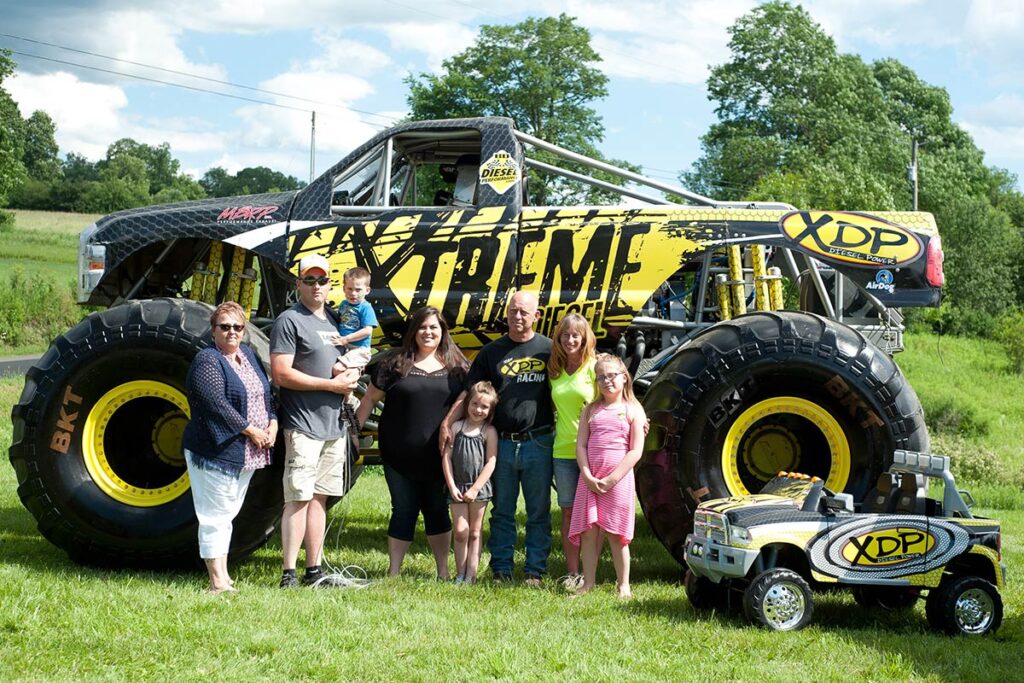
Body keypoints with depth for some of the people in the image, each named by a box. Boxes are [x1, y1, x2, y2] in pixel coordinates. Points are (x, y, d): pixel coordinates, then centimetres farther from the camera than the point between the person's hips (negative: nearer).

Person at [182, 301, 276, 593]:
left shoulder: (247, 354, 14)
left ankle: (223, 575, 20)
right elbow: (217, 403, -20)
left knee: (227, 514, 14)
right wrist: (250, 430, -17)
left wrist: (272, 423, 1)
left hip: (246, 454, 8)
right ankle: (218, 582, -3)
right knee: (215, 515, -5)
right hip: (216, 451, -8)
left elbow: (266, 393, 18)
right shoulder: (207, 360, -12)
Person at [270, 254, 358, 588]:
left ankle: (314, 570, 15)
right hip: (303, 425, -8)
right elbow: (281, 374, -15)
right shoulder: (290, 320, -7)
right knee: (298, 499, -9)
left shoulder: (332, 320, 17)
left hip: (334, 423, 8)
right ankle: (288, 573, -7)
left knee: (319, 498, 10)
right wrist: (331, 384, -15)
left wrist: (348, 378, 5)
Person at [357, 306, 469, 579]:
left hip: (438, 456, 1)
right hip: (400, 456, -1)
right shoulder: (395, 363, -1)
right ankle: (393, 572, 15)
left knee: (437, 511, 10)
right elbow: (370, 399, 3)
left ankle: (443, 571, 18)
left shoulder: (456, 367, 3)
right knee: (403, 512, 6)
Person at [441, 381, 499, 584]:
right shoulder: (456, 427, 1)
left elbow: (490, 463, -7)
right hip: (458, 487, 1)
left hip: (479, 487, -1)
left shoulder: (489, 432, -4)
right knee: (461, 531, -3)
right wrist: (452, 486, -6)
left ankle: (471, 575, 9)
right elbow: (447, 457, 0)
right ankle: (460, 574, 7)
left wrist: (475, 489, -11)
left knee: (474, 533, 7)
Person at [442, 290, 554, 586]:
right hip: (501, 443, 2)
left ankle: (535, 570, 10)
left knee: (538, 512, 4)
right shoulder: (492, 352, 7)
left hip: (538, 442, -1)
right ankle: (501, 568, 16)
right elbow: (468, 392, 5)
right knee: (502, 511, 8)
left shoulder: (548, 349, 4)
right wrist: (447, 423, -9)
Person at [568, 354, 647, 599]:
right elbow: (581, 445, 6)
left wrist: (612, 479, -12)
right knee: (588, 532, 2)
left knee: (616, 535, 0)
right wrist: (588, 477, -8)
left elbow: (636, 451, -6)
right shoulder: (591, 410, 11)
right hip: (590, 480, 3)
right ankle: (588, 582, 11)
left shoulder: (633, 410, 1)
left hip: (618, 480, -3)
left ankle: (623, 585, 10)